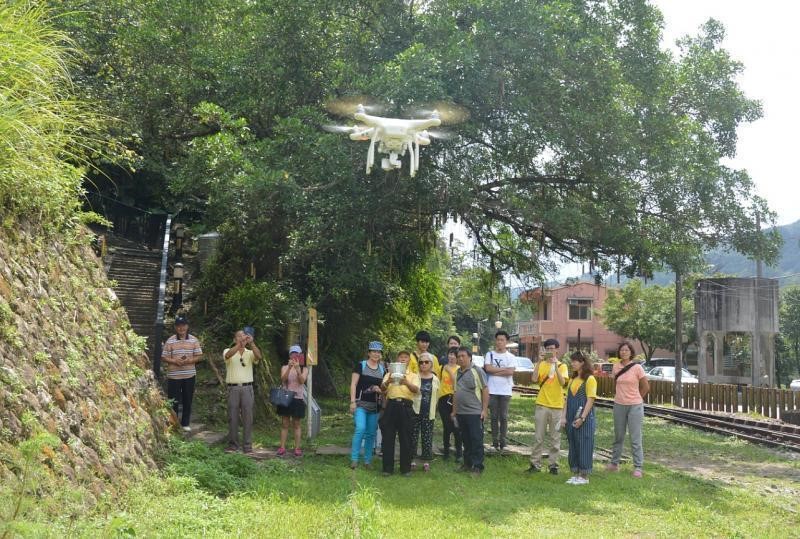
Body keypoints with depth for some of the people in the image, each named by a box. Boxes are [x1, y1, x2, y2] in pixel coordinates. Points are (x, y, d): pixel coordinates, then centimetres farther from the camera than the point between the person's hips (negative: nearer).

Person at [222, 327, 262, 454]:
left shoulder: (250, 353, 8)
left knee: (248, 417, 0)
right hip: (233, 388, -1)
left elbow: (259, 356, -14)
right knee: (232, 417, 3)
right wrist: (241, 343, -34)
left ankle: (247, 445, 6)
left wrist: (251, 342, -27)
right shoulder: (228, 351, 4)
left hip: (247, 388, 1)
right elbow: (229, 355, -21)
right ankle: (233, 444, 14)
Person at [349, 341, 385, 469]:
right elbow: (353, 384, -4)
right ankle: (354, 459, -12)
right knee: (360, 429, -20)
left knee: (371, 433, 7)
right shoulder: (360, 365, -1)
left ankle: (367, 460, 17)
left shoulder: (383, 369, 12)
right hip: (361, 403, -4)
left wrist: (380, 390, -3)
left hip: (374, 405, 5)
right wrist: (352, 401, -13)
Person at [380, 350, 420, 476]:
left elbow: (416, 390, -7)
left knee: (405, 438, 2)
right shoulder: (390, 374, 15)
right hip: (391, 405, 1)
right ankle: (388, 468, 7)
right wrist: (387, 382, -23)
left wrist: (406, 383, -28)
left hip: (406, 407, -1)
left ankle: (406, 468, 10)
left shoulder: (413, 375, 12)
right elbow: (382, 388, 1)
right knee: (388, 437, 0)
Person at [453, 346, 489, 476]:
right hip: (461, 413, 6)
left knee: (476, 440, -2)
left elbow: (485, 390, -7)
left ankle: (477, 466, 2)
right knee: (466, 440, 13)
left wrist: (484, 409, -12)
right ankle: (467, 464, 22)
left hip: (475, 412, -6)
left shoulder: (477, 371, -6)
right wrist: (454, 410, 17)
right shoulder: (457, 373, 13)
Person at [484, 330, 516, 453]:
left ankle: (502, 441, 7)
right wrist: (503, 369, -10)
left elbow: (510, 372, -12)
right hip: (492, 391, 1)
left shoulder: (511, 357, 2)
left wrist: (494, 371, -9)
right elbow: (487, 368, -10)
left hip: (505, 391, -1)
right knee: (494, 417, 5)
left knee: (503, 417, 2)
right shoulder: (490, 354, 5)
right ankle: (495, 441, 9)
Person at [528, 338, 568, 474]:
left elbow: (562, 382, -14)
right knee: (538, 436, 2)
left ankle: (553, 464, 11)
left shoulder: (562, 366, 4)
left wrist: (555, 364, -21)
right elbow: (534, 378, -13)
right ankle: (535, 463, 8)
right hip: (542, 404, 0)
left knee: (555, 438, 5)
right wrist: (539, 362, -19)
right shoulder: (541, 365, 5)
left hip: (557, 405, 0)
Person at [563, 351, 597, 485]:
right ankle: (575, 474, 18)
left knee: (584, 446, -2)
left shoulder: (590, 379, -7)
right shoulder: (573, 379, 15)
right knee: (573, 446, 10)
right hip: (571, 419, 7)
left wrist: (582, 418, -18)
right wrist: (564, 416, 7)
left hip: (584, 419, -7)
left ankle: (584, 476, 4)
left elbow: (590, 400, -12)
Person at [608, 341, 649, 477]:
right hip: (619, 405, 4)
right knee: (618, 436, 15)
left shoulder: (637, 367, -10)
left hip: (635, 406, -4)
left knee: (636, 438, -2)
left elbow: (646, 387, -3)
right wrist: (619, 396, 11)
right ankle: (614, 463, 26)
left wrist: (635, 399, 4)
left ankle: (638, 467, 5)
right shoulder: (616, 367, 2)